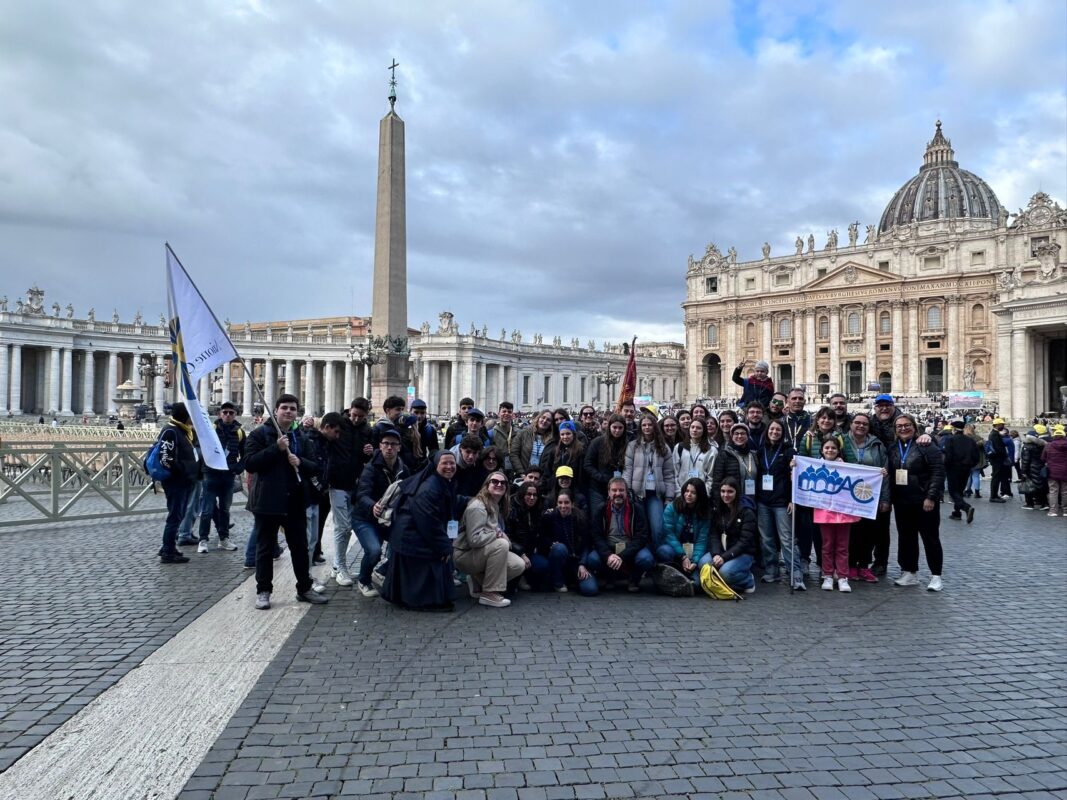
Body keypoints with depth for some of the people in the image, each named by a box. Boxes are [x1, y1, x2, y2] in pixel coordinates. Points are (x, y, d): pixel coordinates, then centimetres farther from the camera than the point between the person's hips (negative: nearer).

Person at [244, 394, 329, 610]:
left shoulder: (301, 436, 11)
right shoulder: (260, 434, -3)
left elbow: (314, 466, 9)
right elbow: (250, 463, -14)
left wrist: (300, 462, -13)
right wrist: (276, 448, -20)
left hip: (295, 500, 5)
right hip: (268, 500, -4)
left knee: (300, 546, 11)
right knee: (266, 547, 6)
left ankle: (304, 588, 23)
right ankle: (263, 591, 17)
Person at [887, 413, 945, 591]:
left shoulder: (926, 446, -8)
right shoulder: (892, 449, 10)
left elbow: (938, 472, -13)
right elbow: (889, 474, 14)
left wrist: (931, 497, -18)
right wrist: (889, 497, 2)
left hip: (924, 502, -6)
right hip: (901, 502, 6)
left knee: (930, 538, 2)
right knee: (906, 538, 11)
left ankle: (936, 576, 10)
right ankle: (909, 573, 21)